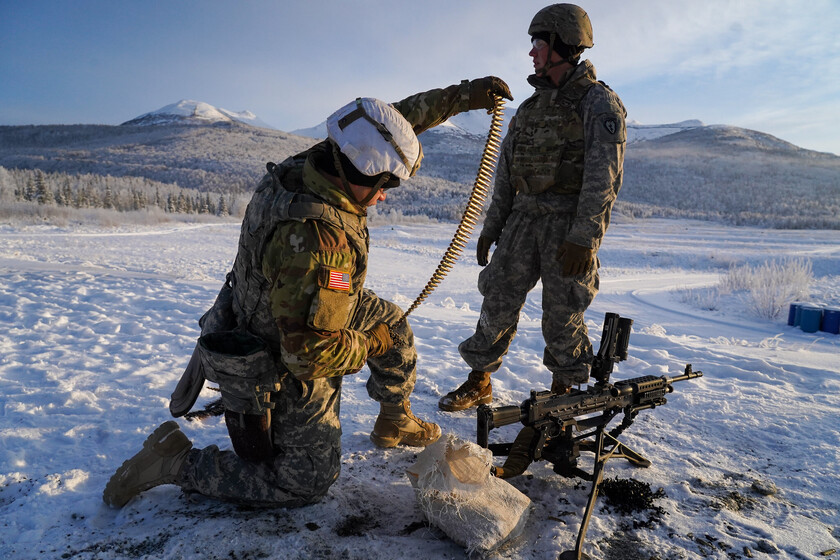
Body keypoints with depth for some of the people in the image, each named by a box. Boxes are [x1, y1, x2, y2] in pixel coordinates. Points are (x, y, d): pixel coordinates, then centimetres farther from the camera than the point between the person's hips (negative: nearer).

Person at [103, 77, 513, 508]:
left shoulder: (318, 161, -15)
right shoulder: (315, 238, -41)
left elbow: (400, 120, 0)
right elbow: (311, 352, -37)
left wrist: (463, 95, 2)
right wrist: (367, 346, -18)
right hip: (283, 371, -9)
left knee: (391, 323, 20)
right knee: (306, 482, 8)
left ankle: (395, 422, 38)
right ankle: (176, 462, 9)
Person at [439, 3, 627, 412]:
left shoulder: (598, 102, -4)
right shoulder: (530, 106, 17)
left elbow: (604, 177, -13)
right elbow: (506, 172, 17)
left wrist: (583, 237, -21)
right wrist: (491, 225, 13)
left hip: (569, 224, -5)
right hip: (523, 218, 6)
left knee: (562, 314, 2)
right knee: (498, 299, 5)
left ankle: (562, 392, 23)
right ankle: (479, 382, 20)